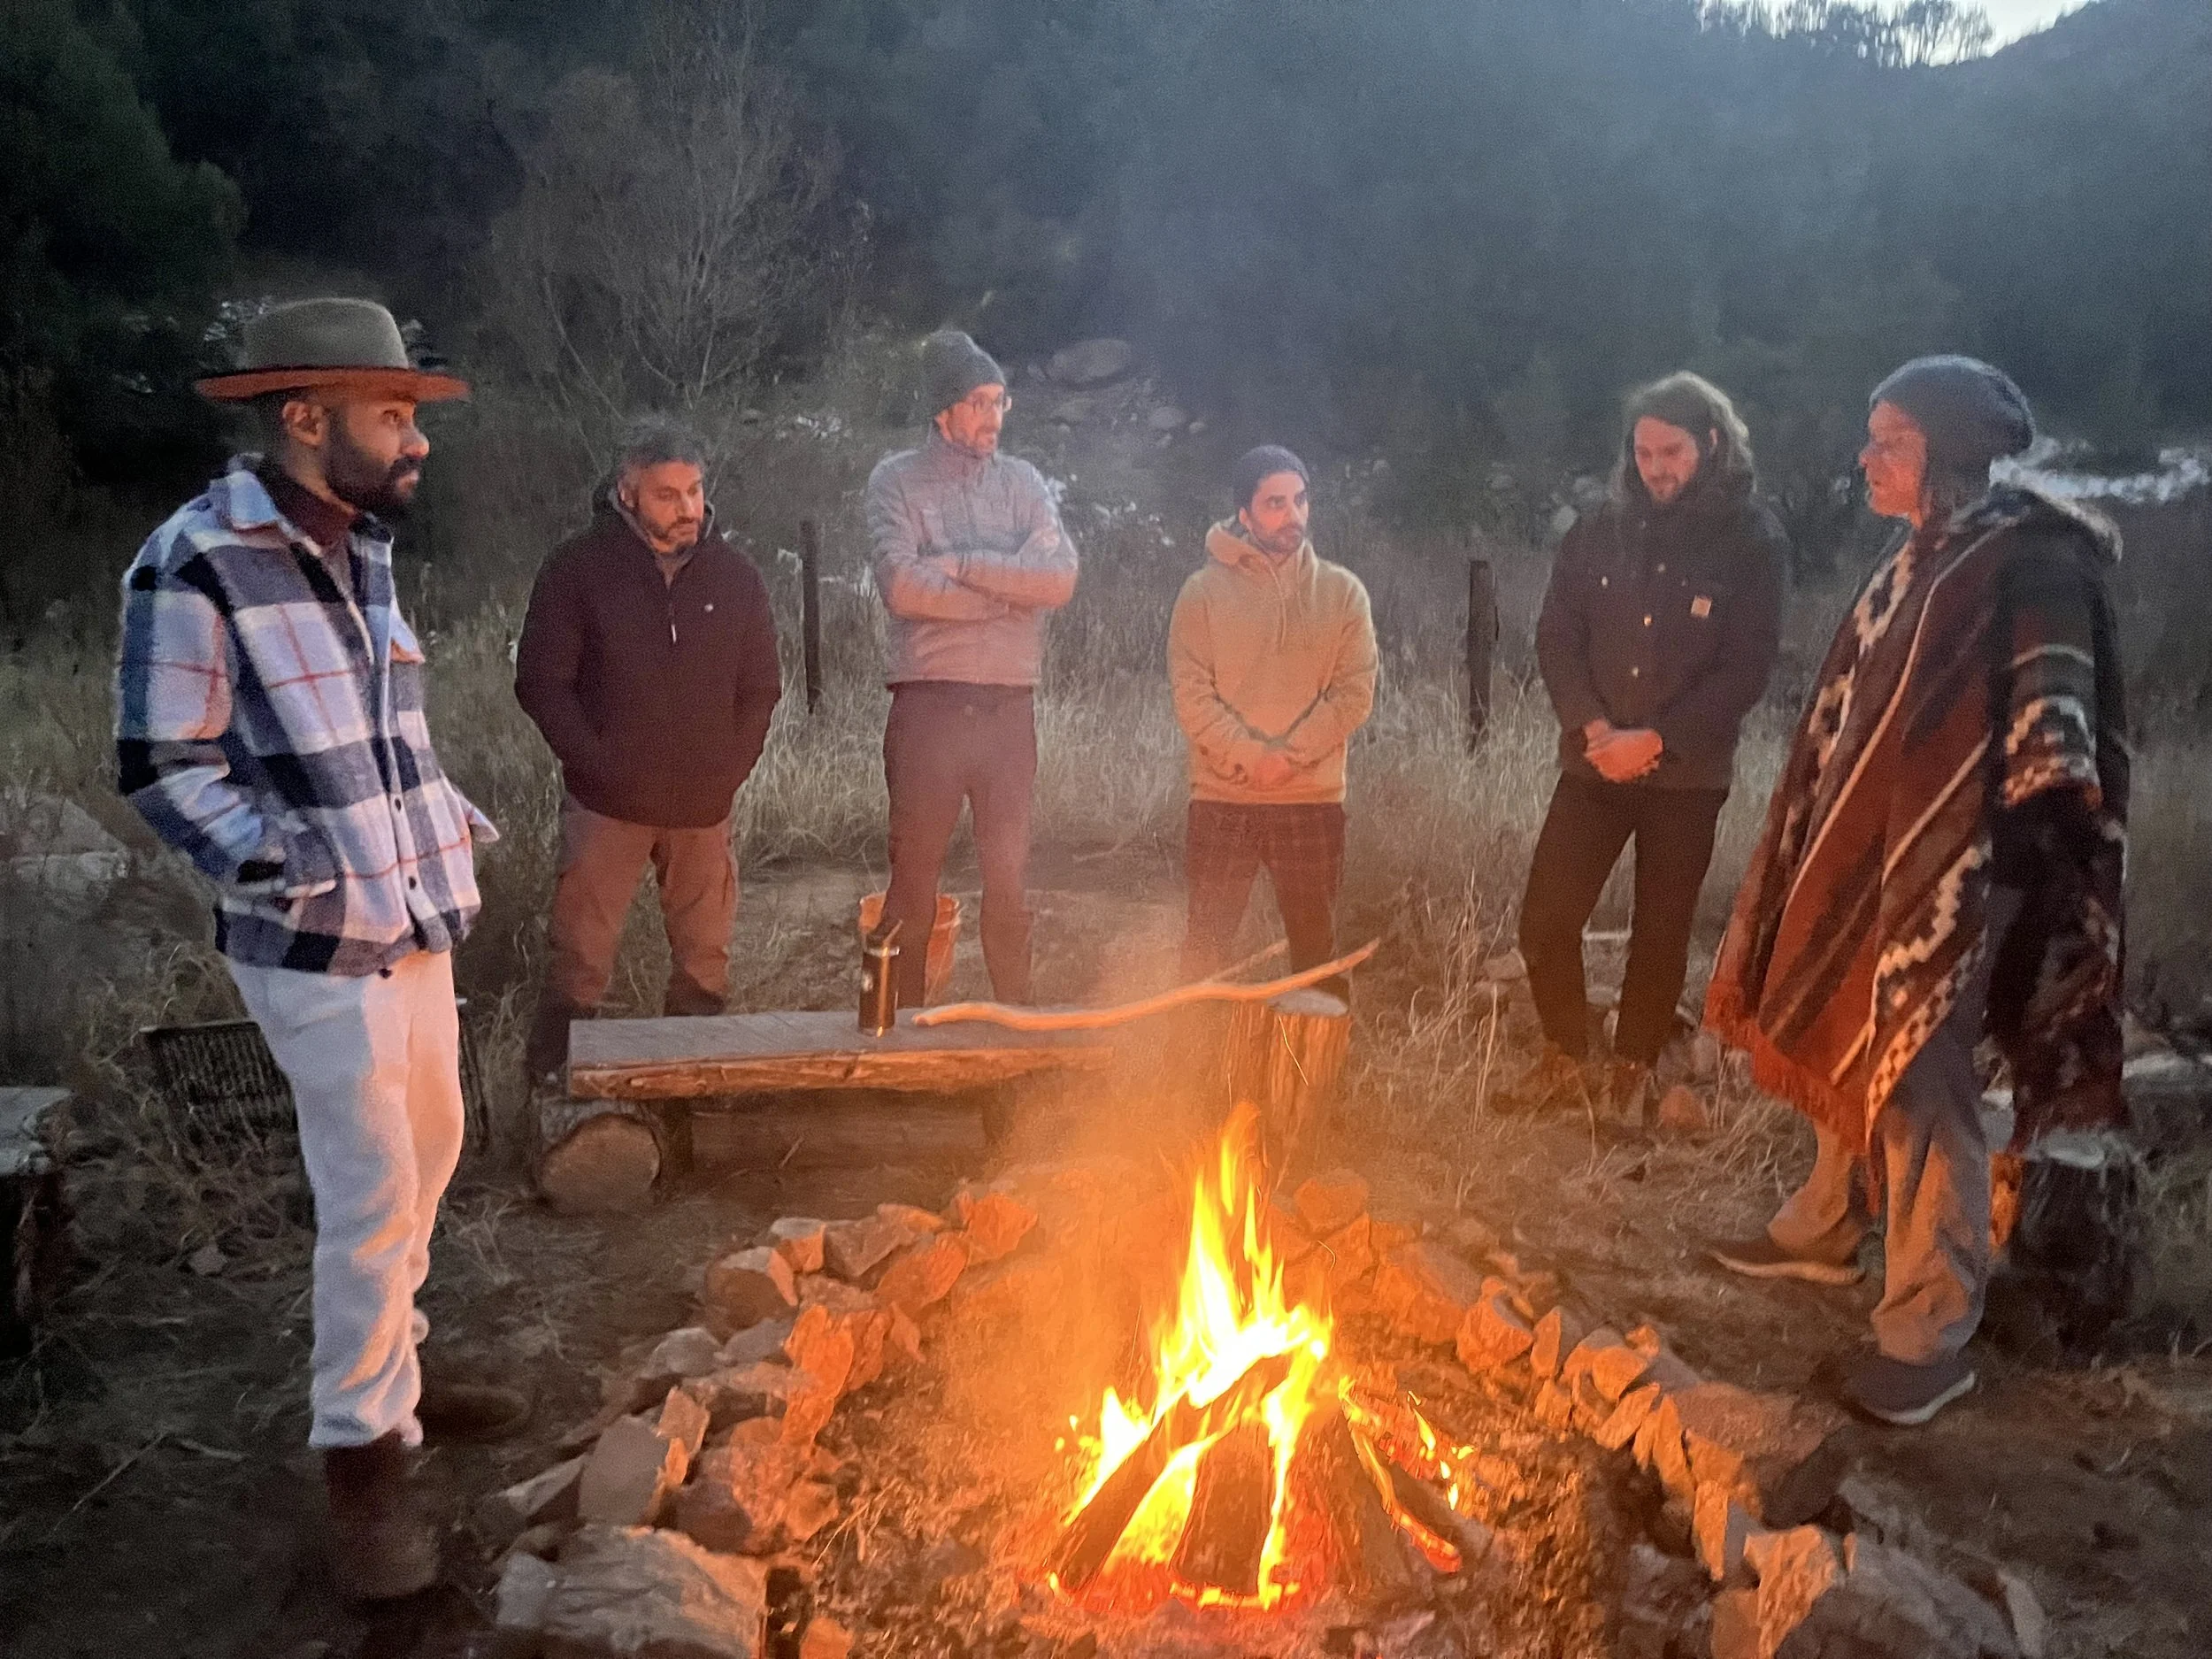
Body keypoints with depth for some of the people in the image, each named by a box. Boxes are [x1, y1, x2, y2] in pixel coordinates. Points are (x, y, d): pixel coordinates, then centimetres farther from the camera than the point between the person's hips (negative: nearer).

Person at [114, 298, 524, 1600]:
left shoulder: (362, 550, 9)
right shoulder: (196, 563, -16)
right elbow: (165, 770, -14)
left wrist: (452, 826, 12)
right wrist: (300, 873, -23)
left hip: (415, 925, 8)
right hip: (319, 952, -8)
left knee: (424, 1158, 18)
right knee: (373, 1195, -3)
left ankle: (391, 1370, 38)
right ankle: (363, 1455, 15)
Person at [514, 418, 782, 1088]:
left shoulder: (734, 574, 4)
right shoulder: (580, 567, -5)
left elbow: (760, 688, 9)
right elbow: (540, 681, -5)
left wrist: (728, 772, -1)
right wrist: (597, 765, -11)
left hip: (703, 804, 3)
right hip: (608, 803, -3)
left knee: (704, 958, 10)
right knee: (580, 956, 1)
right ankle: (551, 1075, 15)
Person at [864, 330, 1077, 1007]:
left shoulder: (1023, 482, 10)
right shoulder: (896, 481, 1)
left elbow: (1059, 577, -6)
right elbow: (902, 585, -15)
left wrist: (960, 563, -11)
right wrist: (1006, 592, -7)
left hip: (1010, 704, 3)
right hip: (929, 702, -3)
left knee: (1010, 874, 9)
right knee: (915, 874, 4)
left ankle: (1015, 1019, 21)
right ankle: (902, 1017, 17)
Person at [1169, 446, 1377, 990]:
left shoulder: (1341, 591, 4)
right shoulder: (1205, 590, 1)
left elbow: (1355, 691, -3)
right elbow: (1190, 692, -6)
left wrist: (1289, 755, -14)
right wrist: (1250, 756, -17)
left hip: (1313, 800, 1)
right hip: (1221, 800, -1)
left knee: (1315, 945, 9)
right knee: (1207, 945, 2)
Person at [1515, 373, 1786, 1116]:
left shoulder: (1753, 540, -6)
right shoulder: (1600, 531, 3)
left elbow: (1747, 667, -10)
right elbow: (1556, 636, 1)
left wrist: (1657, 740, -17)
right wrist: (1593, 727, -14)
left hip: (1688, 775, -2)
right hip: (1595, 765, 3)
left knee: (1661, 935, 7)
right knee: (1545, 919, 1)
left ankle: (1632, 1073, 25)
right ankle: (1565, 1058, 22)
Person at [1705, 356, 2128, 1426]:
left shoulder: (2032, 561, -13)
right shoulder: (1915, 563, 15)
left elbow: (2051, 721, -19)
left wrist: (2042, 825, -27)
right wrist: (1825, 843, 24)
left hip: (1958, 865, -9)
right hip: (1869, 846, 9)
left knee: (1916, 1080, -8)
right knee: (1847, 1046, 19)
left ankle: (1931, 1334, 2)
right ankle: (1826, 1230, 37)